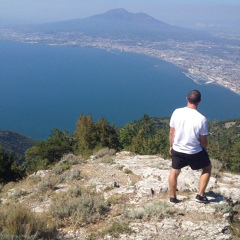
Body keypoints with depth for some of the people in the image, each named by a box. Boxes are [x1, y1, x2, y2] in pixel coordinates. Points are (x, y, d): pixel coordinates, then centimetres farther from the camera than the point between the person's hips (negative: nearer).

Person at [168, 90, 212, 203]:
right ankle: (200, 195, 25)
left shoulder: (177, 112, -12)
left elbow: (171, 132, -2)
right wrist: (204, 151, 10)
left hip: (177, 150, 3)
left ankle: (173, 197, 36)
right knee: (207, 168, 24)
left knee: (174, 172, 25)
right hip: (194, 152, -3)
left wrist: (171, 146, 15)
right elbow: (203, 140, -11)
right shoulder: (201, 119, -21)